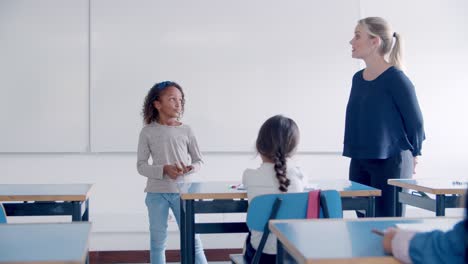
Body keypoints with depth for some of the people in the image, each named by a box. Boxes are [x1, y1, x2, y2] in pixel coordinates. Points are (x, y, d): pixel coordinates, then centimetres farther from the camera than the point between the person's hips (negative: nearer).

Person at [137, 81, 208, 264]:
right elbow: (141, 166, -3)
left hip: (182, 191, 1)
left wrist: (190, 168, -16)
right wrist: (164, 169, -19)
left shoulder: (186, 130, 1)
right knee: (158, 240, 9)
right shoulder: (148, 132, -2)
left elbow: (199, 160, 7)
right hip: (156, 193, 0)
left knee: (192, 238, 3)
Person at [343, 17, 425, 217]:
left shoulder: (396, 79, -11)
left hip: (390, 163, -6)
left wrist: (412, 155, 6)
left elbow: (415, 121, -5)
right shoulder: (358, 79, 8)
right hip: (358, 163, 7)